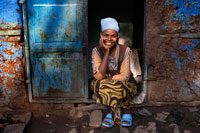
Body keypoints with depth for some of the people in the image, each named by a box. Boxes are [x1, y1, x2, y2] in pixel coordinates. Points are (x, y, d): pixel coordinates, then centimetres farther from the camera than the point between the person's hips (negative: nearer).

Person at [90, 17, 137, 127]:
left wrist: (107, 79, -19)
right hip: (105, 86, 2)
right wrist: (106, 52, -26)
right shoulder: (97, 51, -11)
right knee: (95, 84, -30)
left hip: (125, 86, -2)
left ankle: (111, 111, -2)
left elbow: (124, 76, -18)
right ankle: (125, 110, -12)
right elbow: (98, 76, -24)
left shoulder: (124, 50, -16)